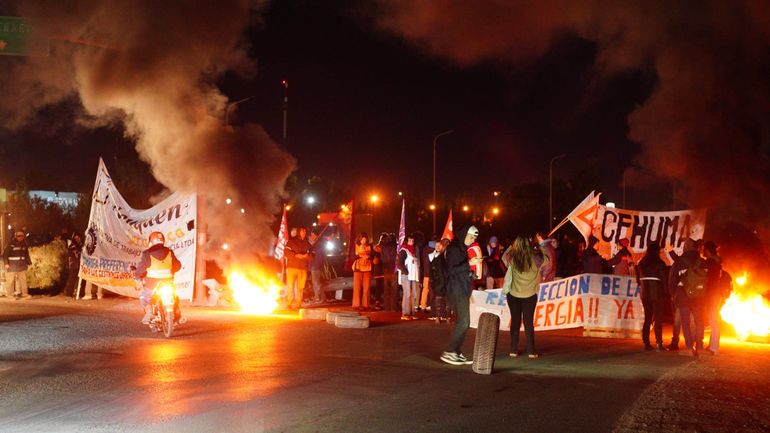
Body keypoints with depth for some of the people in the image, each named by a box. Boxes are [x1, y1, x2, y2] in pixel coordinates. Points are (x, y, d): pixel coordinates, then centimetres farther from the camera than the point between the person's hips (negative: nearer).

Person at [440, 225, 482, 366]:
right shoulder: (454, 249, -11)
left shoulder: (463, 249, 16)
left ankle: (457, 353, 12)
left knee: (462, 322, 8)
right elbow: (451, 270, -20)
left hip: (463, 290, 9)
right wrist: (469, 263, -23)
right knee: (463, 322, -12)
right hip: (457, 290, -9)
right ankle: (448, 352, -8)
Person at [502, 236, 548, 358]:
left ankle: (514, 350, 11)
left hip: (513, 295, 1)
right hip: (530, 295, -1)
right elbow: (547, 259, 7)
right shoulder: (534, 259, -13)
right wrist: (541, 246, 17)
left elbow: (505, 255, 12)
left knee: (515, 321, 9)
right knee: (529, 322, 6)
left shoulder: (512, 259, -12)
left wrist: (511, 246, 19)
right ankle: (531, 351, 6)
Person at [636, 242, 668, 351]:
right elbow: (664, 279, -9)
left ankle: (646, 343, 7)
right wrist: (665, 293, -1)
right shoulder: (659, 263, -8)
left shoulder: (641, 263, 7)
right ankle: (658, 343, -5)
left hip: (645, 293, 5)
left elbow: (638, 279, 9)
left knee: (647, 318, 10)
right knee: (658, 318, 0)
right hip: (657, 293, -5)